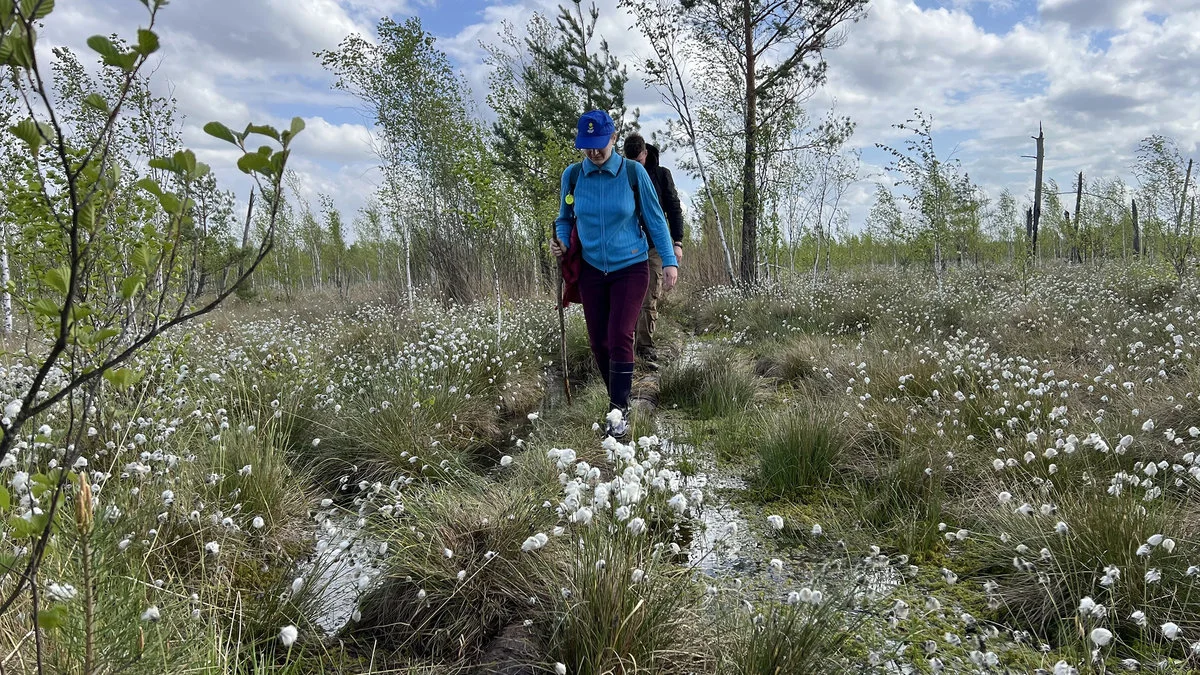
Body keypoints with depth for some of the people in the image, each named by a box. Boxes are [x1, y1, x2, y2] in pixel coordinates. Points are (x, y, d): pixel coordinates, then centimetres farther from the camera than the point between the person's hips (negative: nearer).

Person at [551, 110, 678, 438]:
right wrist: (562, 243, -10)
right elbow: (564, 219, 11)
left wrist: (669, 260, -7)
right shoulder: (572, 175, -3)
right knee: (598, 342, 8)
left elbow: (654, 218, -2)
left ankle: (619, 410, 1)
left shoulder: (633, 171, -10)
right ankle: (618, 396, 29)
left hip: (630, 268, -3)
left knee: (619, 339, -11)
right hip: (592, 270, 3)